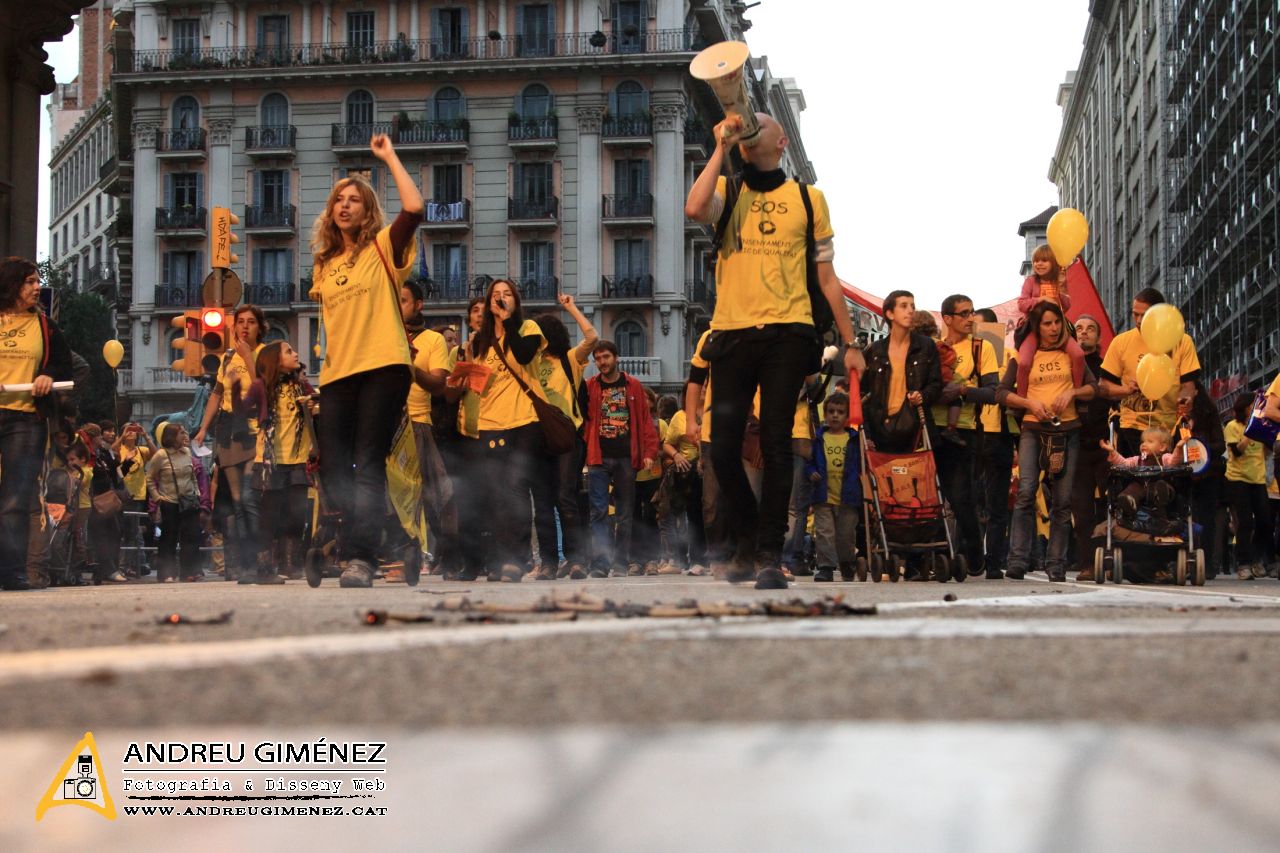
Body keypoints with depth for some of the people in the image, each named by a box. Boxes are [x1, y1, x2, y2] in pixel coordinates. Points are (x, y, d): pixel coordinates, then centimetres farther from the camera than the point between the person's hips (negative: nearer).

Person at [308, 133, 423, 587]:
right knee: (333, 470, 1)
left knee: (367, 467, -12)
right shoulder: (324, 264, 19)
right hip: (337, 374, 6)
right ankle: (354, 553, 12)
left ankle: (360, 559, -14)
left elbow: (414, 208, -13)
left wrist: (389, 156, -6)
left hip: (382, 368, -6)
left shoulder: (382, 249, 4)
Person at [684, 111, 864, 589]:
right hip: (732, 332, 1)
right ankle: (747, 545, 18)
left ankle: (770, 555, -3)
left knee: (776, 444, -7)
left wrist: (849, 343, 11)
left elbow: (827, 279, 14)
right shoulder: (726, 191, 11)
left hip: (787, 333, -1)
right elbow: (694, 209, -15)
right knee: (724, 449, -1)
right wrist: (722, 147, -7)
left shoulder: (807, 198, 12)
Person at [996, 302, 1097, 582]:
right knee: (1026, 492, -18)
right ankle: (1017, 562, -18)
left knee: (1062, 500, 0)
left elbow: (1093, 388, 11)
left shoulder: (1071, 353, 12)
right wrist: (1030, 403, -9)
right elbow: (1002, 392, 5)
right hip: (1033, 429, -2)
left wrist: (1071, 392, -8)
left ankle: (1056, 566, 5)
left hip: (1067, 430, 2)